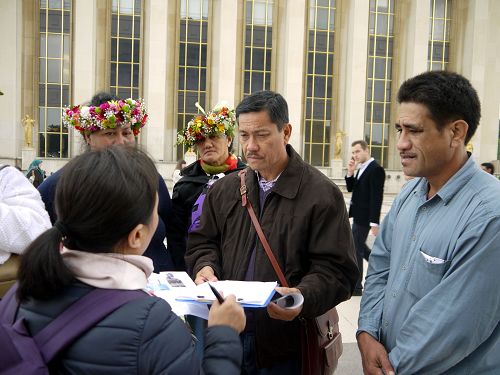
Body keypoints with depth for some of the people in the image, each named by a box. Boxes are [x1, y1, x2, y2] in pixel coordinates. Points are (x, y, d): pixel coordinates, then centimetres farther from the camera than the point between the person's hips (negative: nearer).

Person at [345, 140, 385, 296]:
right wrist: (350, 173, -2)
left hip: (364, 217, -9)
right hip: (358, 215, 9)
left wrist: (374, 223, -23)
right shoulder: (362, 168, 12)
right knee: (360, 246, 20)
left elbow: (377, 198, -20)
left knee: (355, 249, -1)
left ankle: (356, 287, 10)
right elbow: (351, 188, 14)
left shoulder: (376, 169, -16)